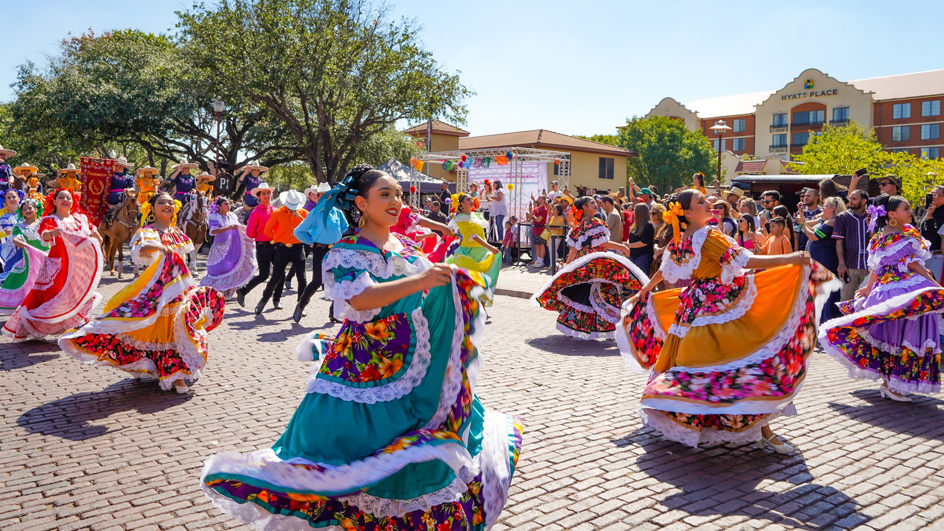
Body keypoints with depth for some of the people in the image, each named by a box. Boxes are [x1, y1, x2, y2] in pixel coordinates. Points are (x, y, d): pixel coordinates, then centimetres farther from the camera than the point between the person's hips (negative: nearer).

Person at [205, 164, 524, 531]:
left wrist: (459, 281, -8)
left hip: (416, 373, 6)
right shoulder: (345, 253, -9)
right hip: (364, 373, -5)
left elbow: (435, 292, 13)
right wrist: (418, 281, -37)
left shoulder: (407, 248, 8)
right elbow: (360, 298, -28)